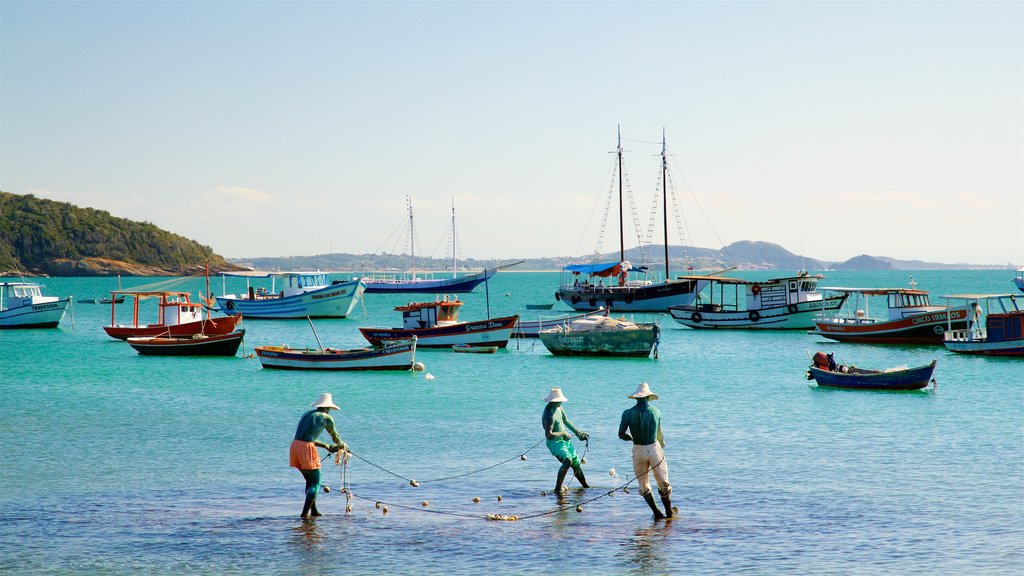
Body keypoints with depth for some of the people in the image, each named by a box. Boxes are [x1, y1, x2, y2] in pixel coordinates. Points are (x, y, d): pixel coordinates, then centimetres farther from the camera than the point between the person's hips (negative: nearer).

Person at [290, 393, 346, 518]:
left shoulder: (307, 414, 23)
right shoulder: (326, 418, 2)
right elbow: (335, 437, 16)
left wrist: (326, 446, 39)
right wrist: (342, 445, 38)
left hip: (295, 445, 7)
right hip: (306, 448, -7)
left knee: (310, 480, 22)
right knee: (316, 483, 4)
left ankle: (313, 510, 27)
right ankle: (305, 513, -6)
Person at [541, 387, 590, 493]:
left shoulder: (558, 407, 4)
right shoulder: (549, 414, -27)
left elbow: (565, 420, 21)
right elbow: (548, 435, -33)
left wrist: (577, 432, 20)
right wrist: (563, 434, -20)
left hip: (565, 440, 9)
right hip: (555, 442, -9)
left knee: (576, 464, 18)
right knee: (568, 461, -32)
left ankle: (585, 486, 38)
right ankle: (558, 488, -25)